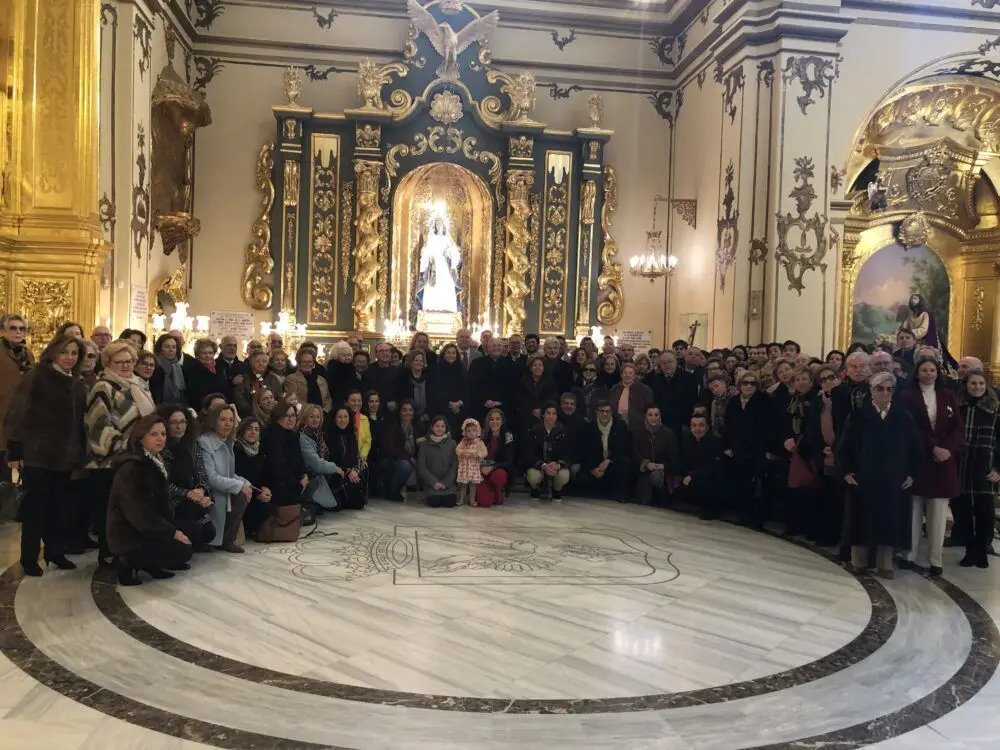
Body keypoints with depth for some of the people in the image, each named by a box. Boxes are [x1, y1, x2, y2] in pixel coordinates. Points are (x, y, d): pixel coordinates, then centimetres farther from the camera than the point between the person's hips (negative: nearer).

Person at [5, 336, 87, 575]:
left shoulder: (78, 385, 10)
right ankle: (29, 558, 14)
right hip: (37, 454, -5)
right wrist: (15, 451, -16)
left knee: (60, 507, 11)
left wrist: (79, 454, 9)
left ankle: (56, 552, 24)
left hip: (65, 456, 5)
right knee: (34, 507, 3)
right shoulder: (36, 378, -7)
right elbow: (16, 414, -11)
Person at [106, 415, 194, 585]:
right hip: (129, 537, -9)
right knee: (183, 550, -15)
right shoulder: (130, 469, -20)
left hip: (147, 529, 9)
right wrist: (172, 532, -18)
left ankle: (150, 563, 9)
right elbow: (138, 514, -24)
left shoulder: (156, 463, 8)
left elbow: (161, 504, 10)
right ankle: (129, 563, -4)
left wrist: (173, 529, -3)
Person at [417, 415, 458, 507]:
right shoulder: (424, 445, 4)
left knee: (450, 502, -25)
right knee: (434, 502, -26)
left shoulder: (451, 444, 7)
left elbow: (455, 466, 3)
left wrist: (445, 483, -9)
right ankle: (429, 495, 7)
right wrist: (434, 482, -11)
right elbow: (421, 467, 0)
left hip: (448, 482, 1)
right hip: (431, 482, -1)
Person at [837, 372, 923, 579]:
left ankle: (884, 564, 16)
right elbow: (844, 446, 0)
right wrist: (846, 471, -5)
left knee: (889, 521, 5)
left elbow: (915, 447, 8)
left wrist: (911, 474, 3)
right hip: (863, 478, -1)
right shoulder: (859, 415, -2)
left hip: (893, 480, 2)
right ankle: (858, 561, 17)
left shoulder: (903, 417, 3)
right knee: (863, 520, 5)